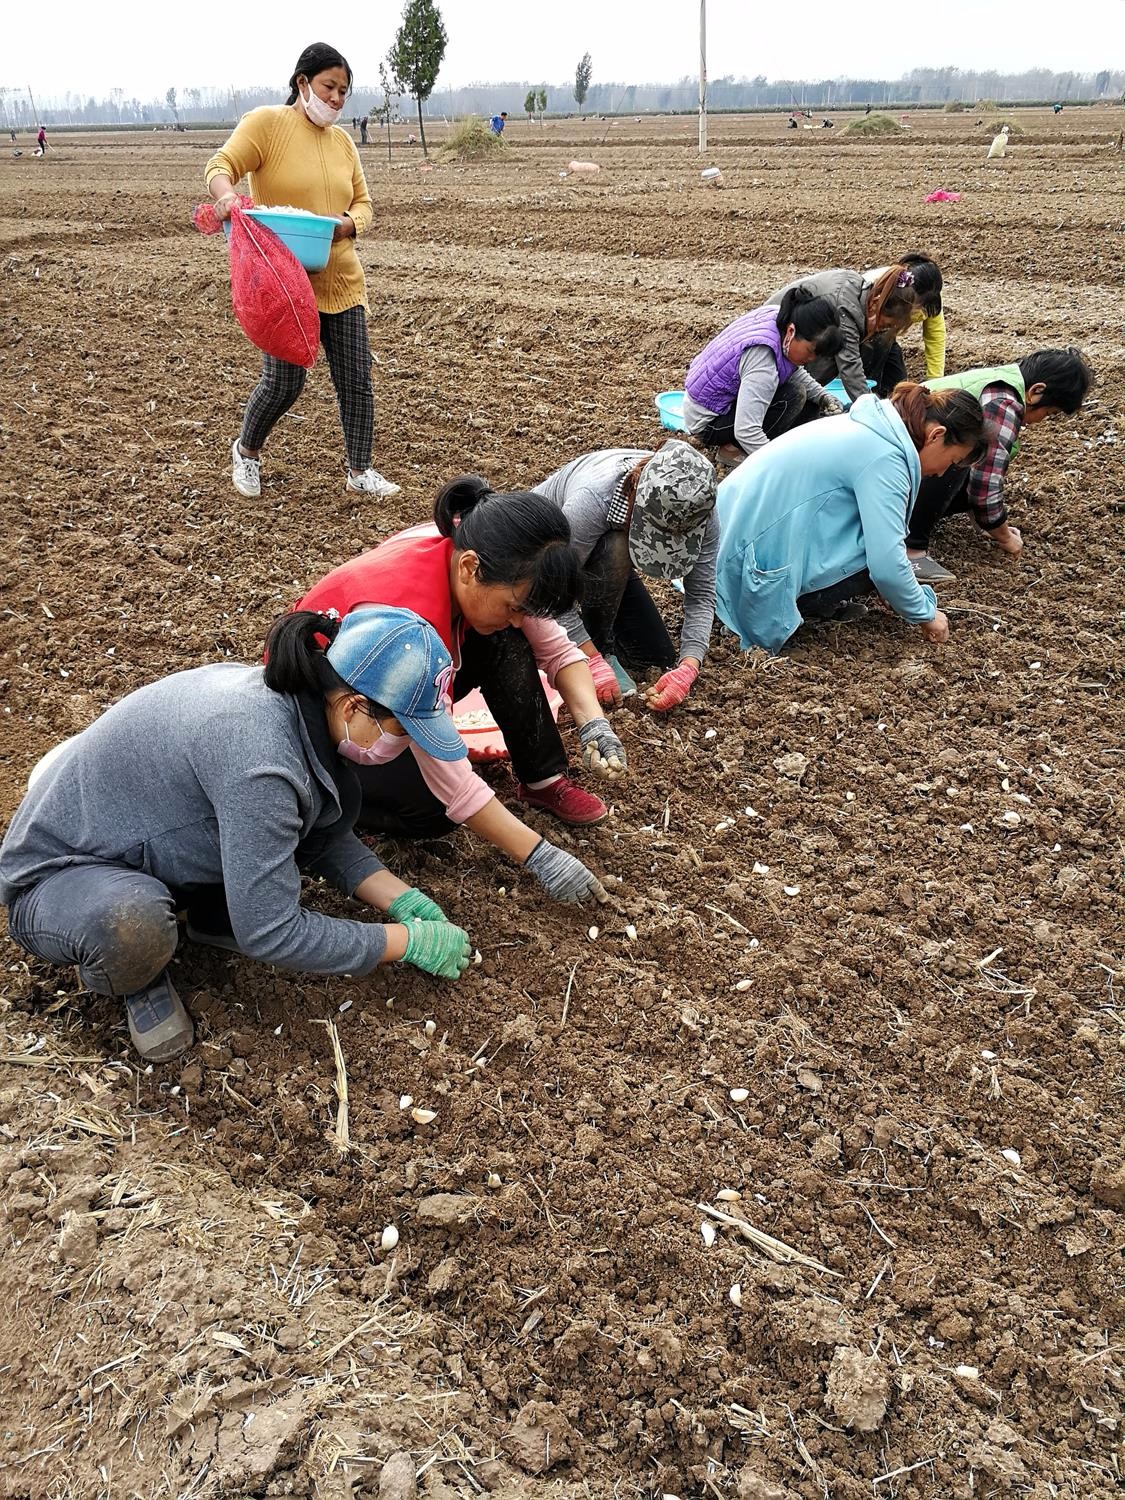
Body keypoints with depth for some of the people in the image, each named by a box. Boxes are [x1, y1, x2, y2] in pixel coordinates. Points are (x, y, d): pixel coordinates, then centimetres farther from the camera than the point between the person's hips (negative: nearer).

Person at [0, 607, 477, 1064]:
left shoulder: (300, 699, -11)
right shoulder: (258, 753, -37)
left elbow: (321, 835, 6)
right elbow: (269, 933, -31)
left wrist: (402, 901, -6)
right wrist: (410, 942, -22)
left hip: (155, 848, 7)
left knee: (335, 794, -5)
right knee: (131, 924, -42)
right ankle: (132, 975, -6)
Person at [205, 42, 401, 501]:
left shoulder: (342, 140, 12)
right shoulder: (267, 122, -5)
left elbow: (362, 203, 14)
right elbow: (221, 164, -12)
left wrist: (346, 224, -10)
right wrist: (225, 193, -35)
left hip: (340, 281, 5)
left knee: (356, 378, 3)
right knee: (284, 381, -3)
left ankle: (360, 470, 15)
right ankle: (246, 450, 25)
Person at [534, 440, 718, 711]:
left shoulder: (699, 510, -28)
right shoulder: (593, 497, -43)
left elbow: (702, 595, -22)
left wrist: (688, 668, -35)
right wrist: (594, 660, -38)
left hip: (610, 566, 5)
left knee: (657, 658, -2)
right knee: (615, 551, -38)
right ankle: (600, 647, -15)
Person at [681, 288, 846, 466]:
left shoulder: (779, 316, -9)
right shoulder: (762, 363, -35)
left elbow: (794, 371, 8)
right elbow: (746, 431, -39)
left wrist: (823, 397, -6)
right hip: (706, 423, -9)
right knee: (793, 395, -21)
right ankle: (734, 449, -8)